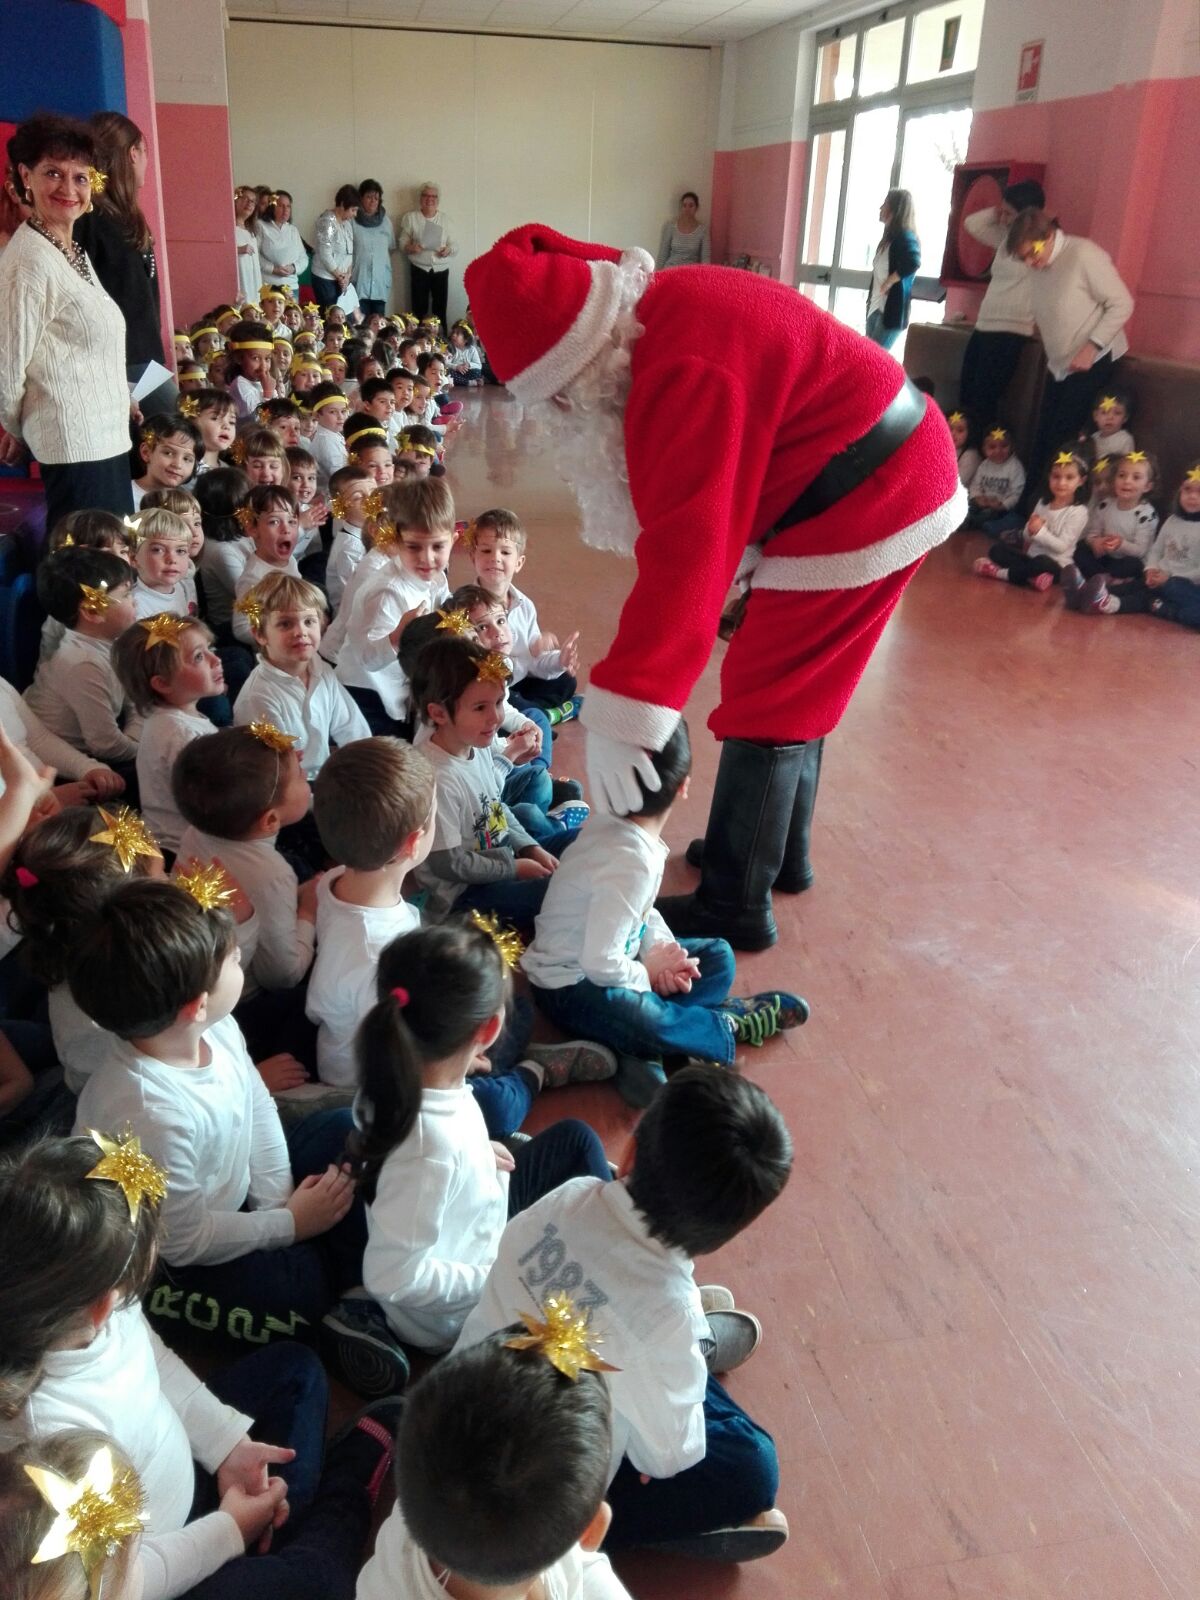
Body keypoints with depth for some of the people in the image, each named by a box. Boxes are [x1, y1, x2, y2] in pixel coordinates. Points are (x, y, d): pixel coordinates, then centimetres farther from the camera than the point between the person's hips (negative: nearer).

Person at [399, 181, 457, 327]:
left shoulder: (445, 218, 8)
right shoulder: (410, 217, 2)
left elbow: (455, 245, 7)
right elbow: (403, 243, 2)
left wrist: (449, 249, -15)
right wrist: (410, 247, -20)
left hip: (441, 270, 1)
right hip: (419, 270, -1)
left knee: (440, 311, -1)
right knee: (419, 311, -4)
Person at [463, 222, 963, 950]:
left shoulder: (686, 370, -27)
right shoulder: (662, 317, 3)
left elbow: (684, 552, -35)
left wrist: (621, 716, -37)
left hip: (862, 509, -10)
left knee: (764, 706, -2)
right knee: (794, 693, 19)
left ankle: (737, 905, 9)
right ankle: (782, 851, 35)